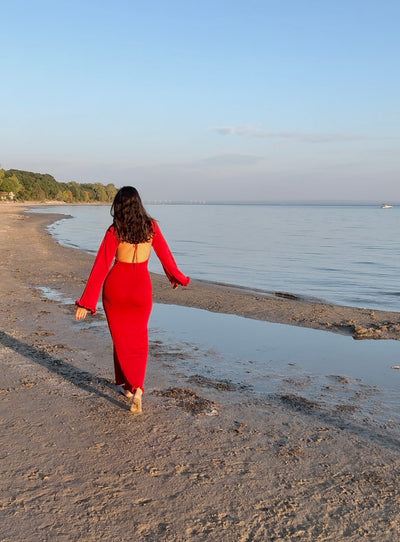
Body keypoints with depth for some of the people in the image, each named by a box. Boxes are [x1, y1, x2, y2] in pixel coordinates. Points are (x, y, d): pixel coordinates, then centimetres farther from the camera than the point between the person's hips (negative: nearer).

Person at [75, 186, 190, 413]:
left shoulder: (114, 232, -10)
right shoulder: (151, 227, -5)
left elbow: (101, 267, -12)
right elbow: (165, 255, 6)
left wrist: (87, 302, -10)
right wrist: (178, 277, 25)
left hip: (116, 286, -1)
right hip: (142, 287, 1)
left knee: (121, 339, 17)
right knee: (139, 340, 15)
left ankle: (127, 384, 25)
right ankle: (137, 388, 0)